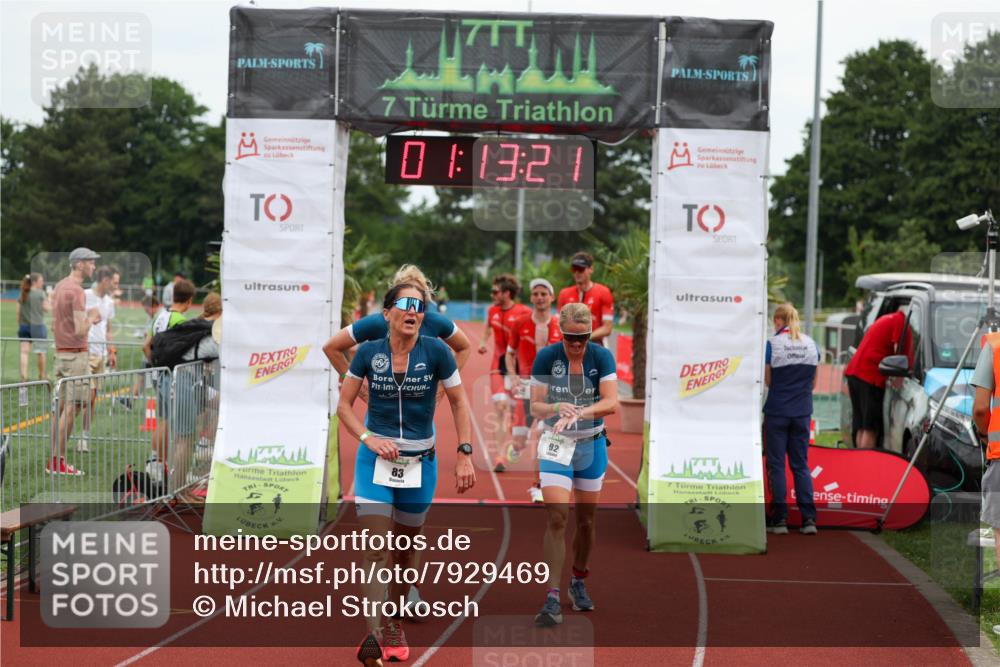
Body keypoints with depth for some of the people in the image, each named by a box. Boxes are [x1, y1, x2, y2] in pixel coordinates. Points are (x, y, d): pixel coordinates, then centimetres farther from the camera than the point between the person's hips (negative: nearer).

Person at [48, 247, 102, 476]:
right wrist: (91, 318, -2)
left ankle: (54, 460, 14)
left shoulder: (58, 287, 14)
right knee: (71, 407, -6)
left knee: (62, 406, 12)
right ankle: (59, 462, -4)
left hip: (60, 353, 9)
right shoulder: (77, 292, -17)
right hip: (76, 354, -9)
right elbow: (80, 331, -22)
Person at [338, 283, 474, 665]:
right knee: (376, 550, -13)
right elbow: (344, 405, 3)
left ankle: (393, 624, 32)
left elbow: (459, 403, 0)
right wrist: (368, 438, -12)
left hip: (420, 462, 1)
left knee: (404, 549, 13)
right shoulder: (369, 353, -5)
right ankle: (374, 635, -18)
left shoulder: (435, 351, -8)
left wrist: (465, 455, -6)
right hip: (375, 459, -1)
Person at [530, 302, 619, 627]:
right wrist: (557, 408, -30)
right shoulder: (546, 357, -10)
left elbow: (611, 403, -17)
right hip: (556, 445, -2)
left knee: (587, 519, 11)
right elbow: (535, 406, -9)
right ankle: (552, 599, -15)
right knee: (557, 517, -15)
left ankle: (578, 583, 34)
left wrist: (579, 412, -33)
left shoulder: (602, 357, -8)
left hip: (592, 445, 2)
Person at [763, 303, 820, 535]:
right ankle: (808, 519, 3)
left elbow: (768, 381, -5)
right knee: (801, 465, 10)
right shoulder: (811, 344, 4)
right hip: (802, 412, 4)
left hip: (777, 411, -4)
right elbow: (813, 383, 9)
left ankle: (779, 520, 2)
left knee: (776, 465, 3)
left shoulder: (772, 344, -10)